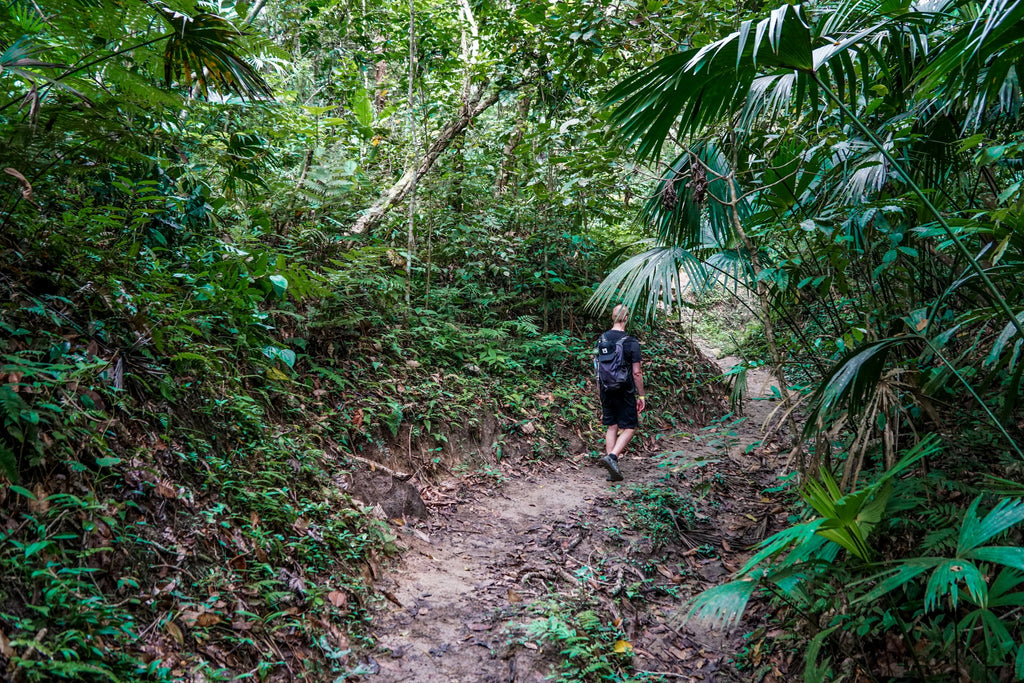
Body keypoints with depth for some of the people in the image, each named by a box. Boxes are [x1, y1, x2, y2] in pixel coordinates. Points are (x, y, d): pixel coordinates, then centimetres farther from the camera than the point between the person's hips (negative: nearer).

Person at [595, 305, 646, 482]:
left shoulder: (602, 339, 4)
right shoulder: (631, 343, -12)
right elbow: (637, 372, -11)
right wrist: (641, 396, -3)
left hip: (606, 390, 5)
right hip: (624, 392, -5)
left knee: (612, 427, 12)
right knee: (629, 428, 5)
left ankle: (612, 470, 10)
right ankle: (612, 456, -16)